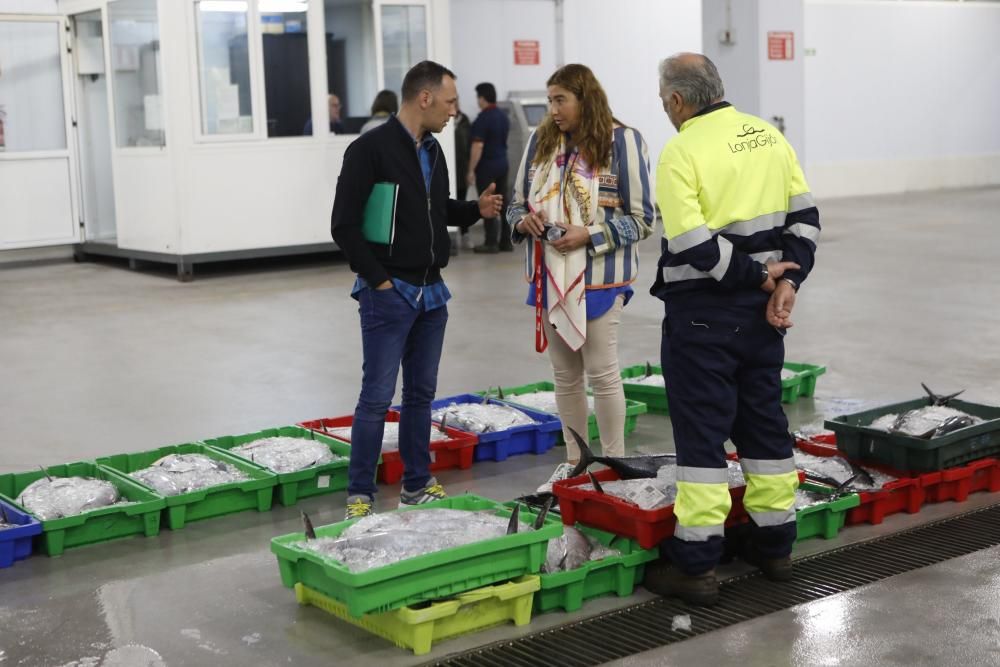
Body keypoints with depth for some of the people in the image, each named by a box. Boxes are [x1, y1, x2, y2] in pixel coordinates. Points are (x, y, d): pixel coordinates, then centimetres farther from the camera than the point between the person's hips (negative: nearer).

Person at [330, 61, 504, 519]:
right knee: (377, 396, -4)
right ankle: (360, 494, 7)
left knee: (421, 392, 13)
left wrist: (476, 210, 5)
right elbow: (344, 225, -14)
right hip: (389, 294, -8)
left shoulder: (432, 150, 11)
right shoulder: (371, 149, -13)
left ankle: (417, 484, 24)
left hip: (432, 293, 8)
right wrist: (379, 279, -15)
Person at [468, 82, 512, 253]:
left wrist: (471, 170, -16)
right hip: (502, 163, 8)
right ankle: (505, 241, 13)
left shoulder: (483, 118, -16)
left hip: (487, 166, -8)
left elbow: (478, 146, -19)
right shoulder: (503, 117, 10)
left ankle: (491, 243, -2)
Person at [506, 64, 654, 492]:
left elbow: (640, 219, -8)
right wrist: (524, 220, -9)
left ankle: (614, 464, 16)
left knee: (602, 372, 1)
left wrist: (589, 235, -20)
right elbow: (517, 201, 14)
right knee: (564, 373, 14)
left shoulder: (622, 141, -9)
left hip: (598, 278, -5)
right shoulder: (541, 140, 6)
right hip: (550, 276, 5)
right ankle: (574, 461, 27)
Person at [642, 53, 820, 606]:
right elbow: (804, 216, 6)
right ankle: (774, 545, 26)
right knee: (764, 420, 16)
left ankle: (695, 566, 4)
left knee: (701, 431, 0)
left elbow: (693, 244, -22)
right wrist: (786, 281, -2)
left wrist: (755, 274, -12)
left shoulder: (681, 152, -14)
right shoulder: (768, 135, 7)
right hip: (760, 310, 7)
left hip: (702, 314, -7)